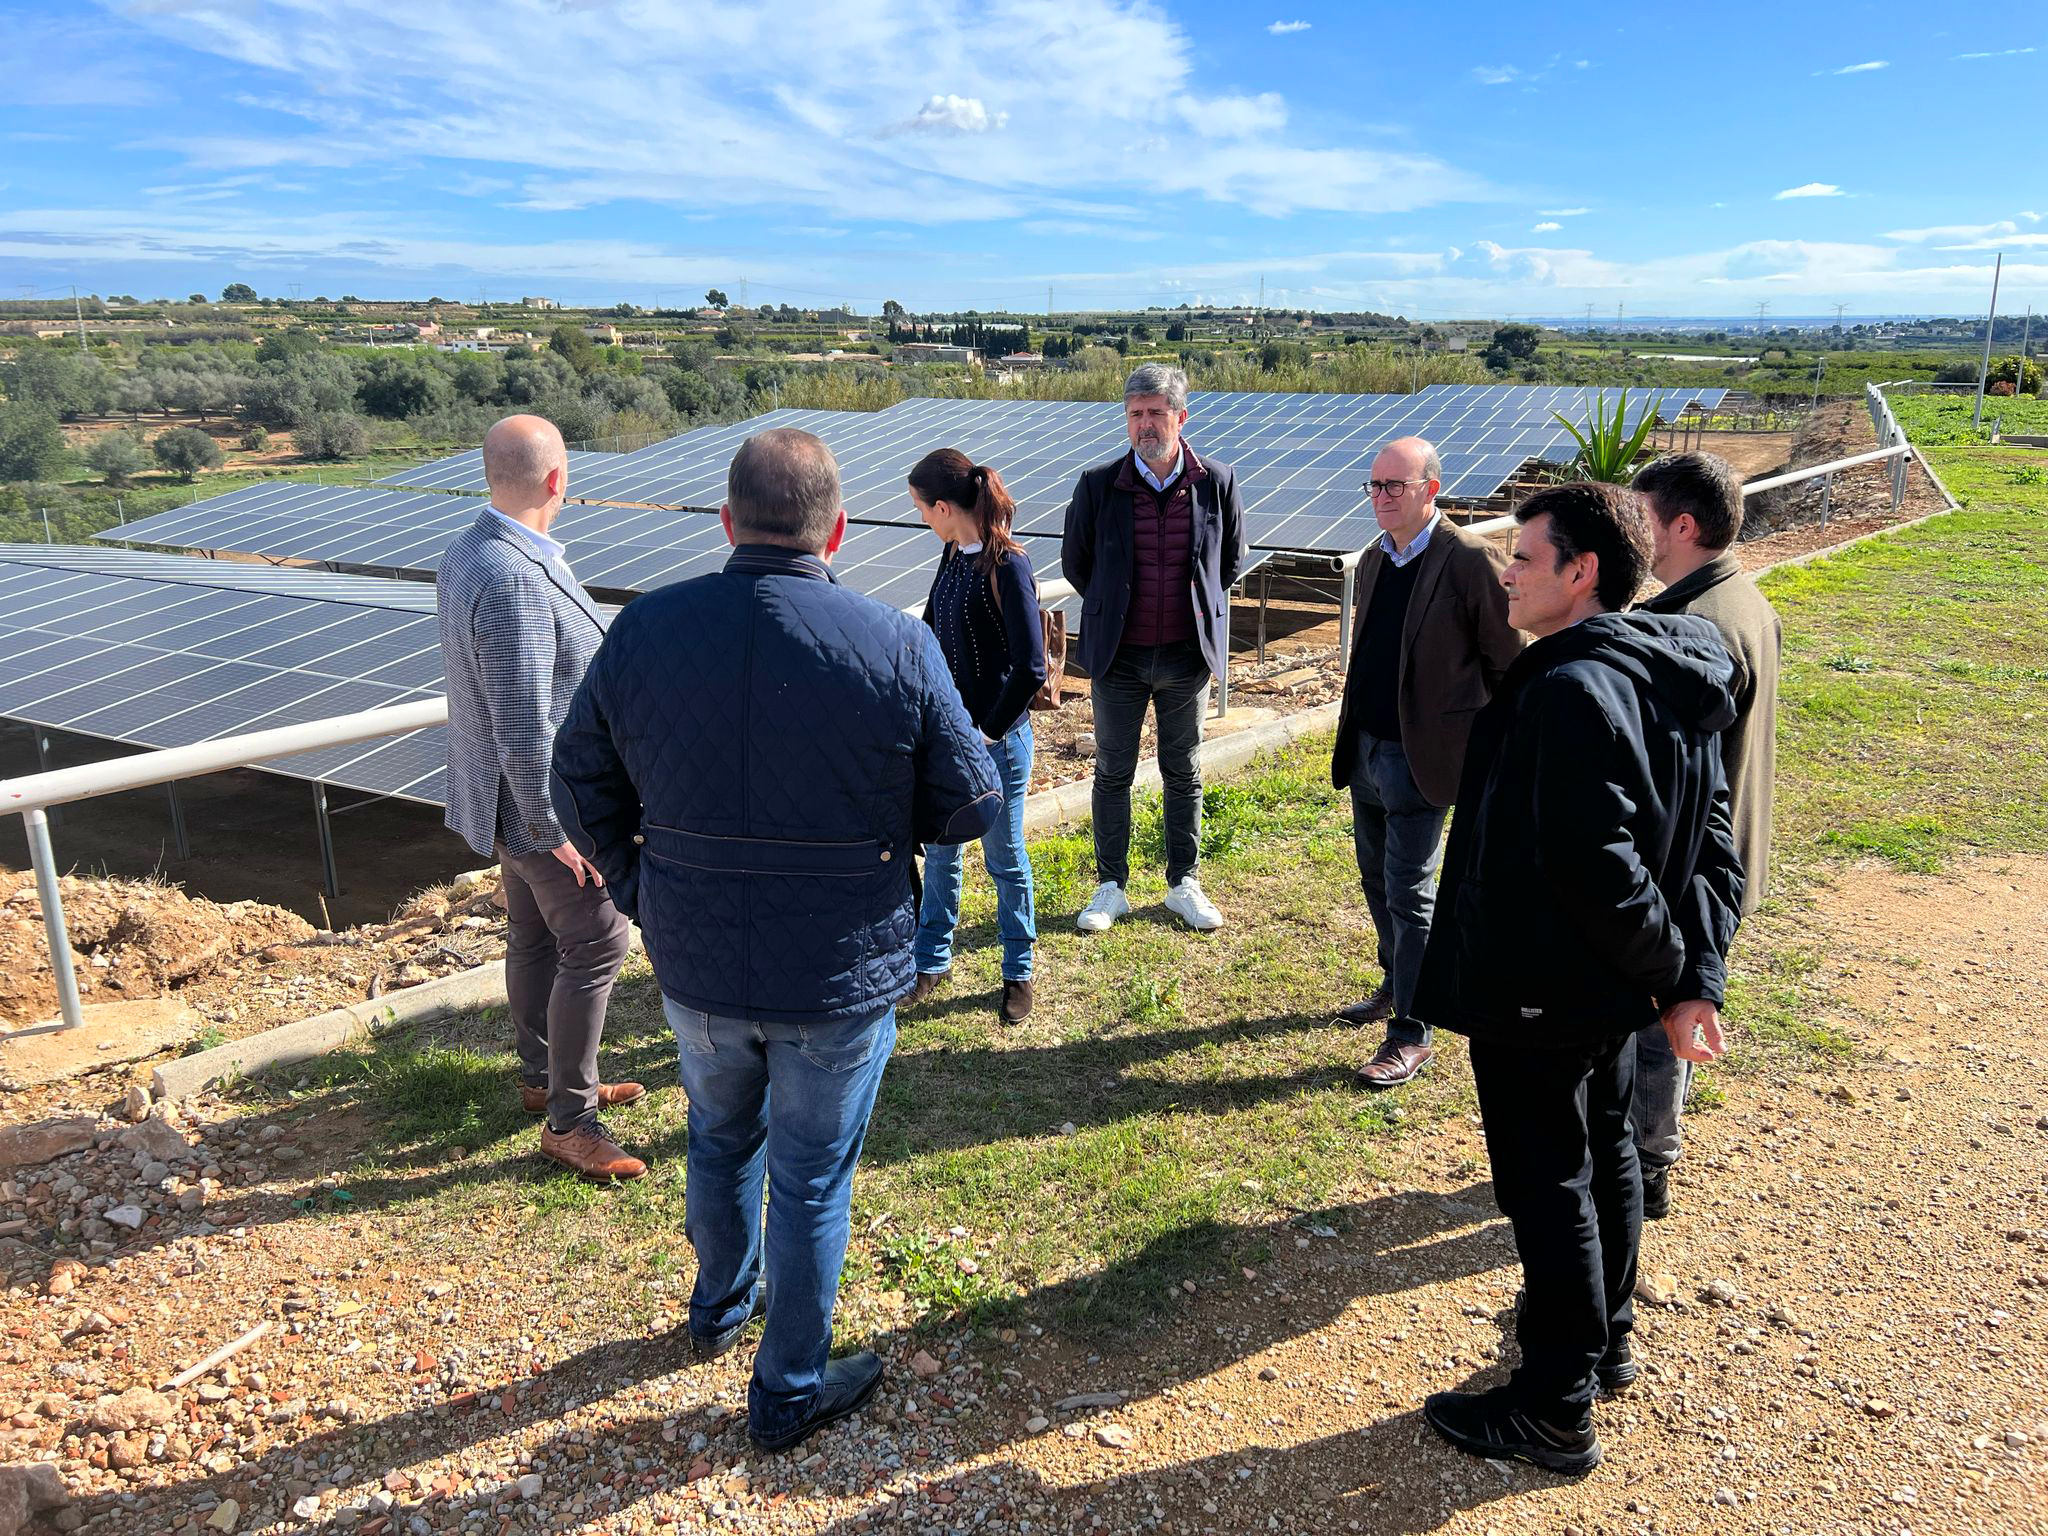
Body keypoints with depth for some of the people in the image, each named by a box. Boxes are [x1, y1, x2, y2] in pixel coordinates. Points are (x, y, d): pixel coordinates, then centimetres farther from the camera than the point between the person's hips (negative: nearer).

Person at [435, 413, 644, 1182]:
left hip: (515, 796, 10)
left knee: (534, 939, 20)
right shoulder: (516, 581, -29)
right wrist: (558, 830, -20)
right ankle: (568, 1119, 10)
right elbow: (523, 729, -29)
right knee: (595, 945, -1)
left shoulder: (468, 552, 4)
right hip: (543, 801, -10)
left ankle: (545, 1079, 36)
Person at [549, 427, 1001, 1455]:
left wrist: (640, 893, 13)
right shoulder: (896, 647, -18)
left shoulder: (645, 630, -9)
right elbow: (972, 806, -10)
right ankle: (789, 1394, 34)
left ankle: (721, 1305, 53)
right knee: (811, 1181, 15)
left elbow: (579, 782, 2)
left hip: (694, 966, 3)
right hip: (840, 980, -3)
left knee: (720, 1137, 29)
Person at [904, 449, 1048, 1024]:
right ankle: (932, 960, 33)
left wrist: (990, 730, -15)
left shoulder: (1006, 565, -20)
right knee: (939, 850, 17)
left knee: (1004, 857, 9)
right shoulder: (954, 553, 3)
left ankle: (1018, 972, 27)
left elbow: (1030, 668, -22)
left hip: (996, 738, -7)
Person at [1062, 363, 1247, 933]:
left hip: (1187, 655, 1)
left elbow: (1230, 561, 10)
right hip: (1119, 657, 0)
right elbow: (1075, 562, 7)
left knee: (1184, 773, 12)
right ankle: (1111, 887, 22)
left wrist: (1201, 614, 10)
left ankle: (1183, 884, 26)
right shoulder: (1098, 485, -7)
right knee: (1113, 773, 9)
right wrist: (1113, 610, 9)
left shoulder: (1217, 483, -5)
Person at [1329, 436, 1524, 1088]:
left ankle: (1411, 1035, 7)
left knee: (1409, 894, -4)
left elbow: (1507, 661, -11)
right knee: (1377, 879, 19)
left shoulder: (1471, 560, -14)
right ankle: (1396, 987, 38)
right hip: (1365, 748, 8)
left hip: (1420, 756, -8)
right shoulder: (1374, 559, 10)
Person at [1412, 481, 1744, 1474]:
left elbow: (1598, 865, -30)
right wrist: (1695, 977, -1)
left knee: (1547, 1190, 4)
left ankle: (1554, 1411, 19)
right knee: (1603, 1158, 24)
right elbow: (1712, 846, 4)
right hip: (1607, 993, 10)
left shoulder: (1571, 690, -26)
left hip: (1537, 998, -10)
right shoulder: (1670, 682, 5)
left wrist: (1670, 971, -15)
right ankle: (1604, 1339, 43)